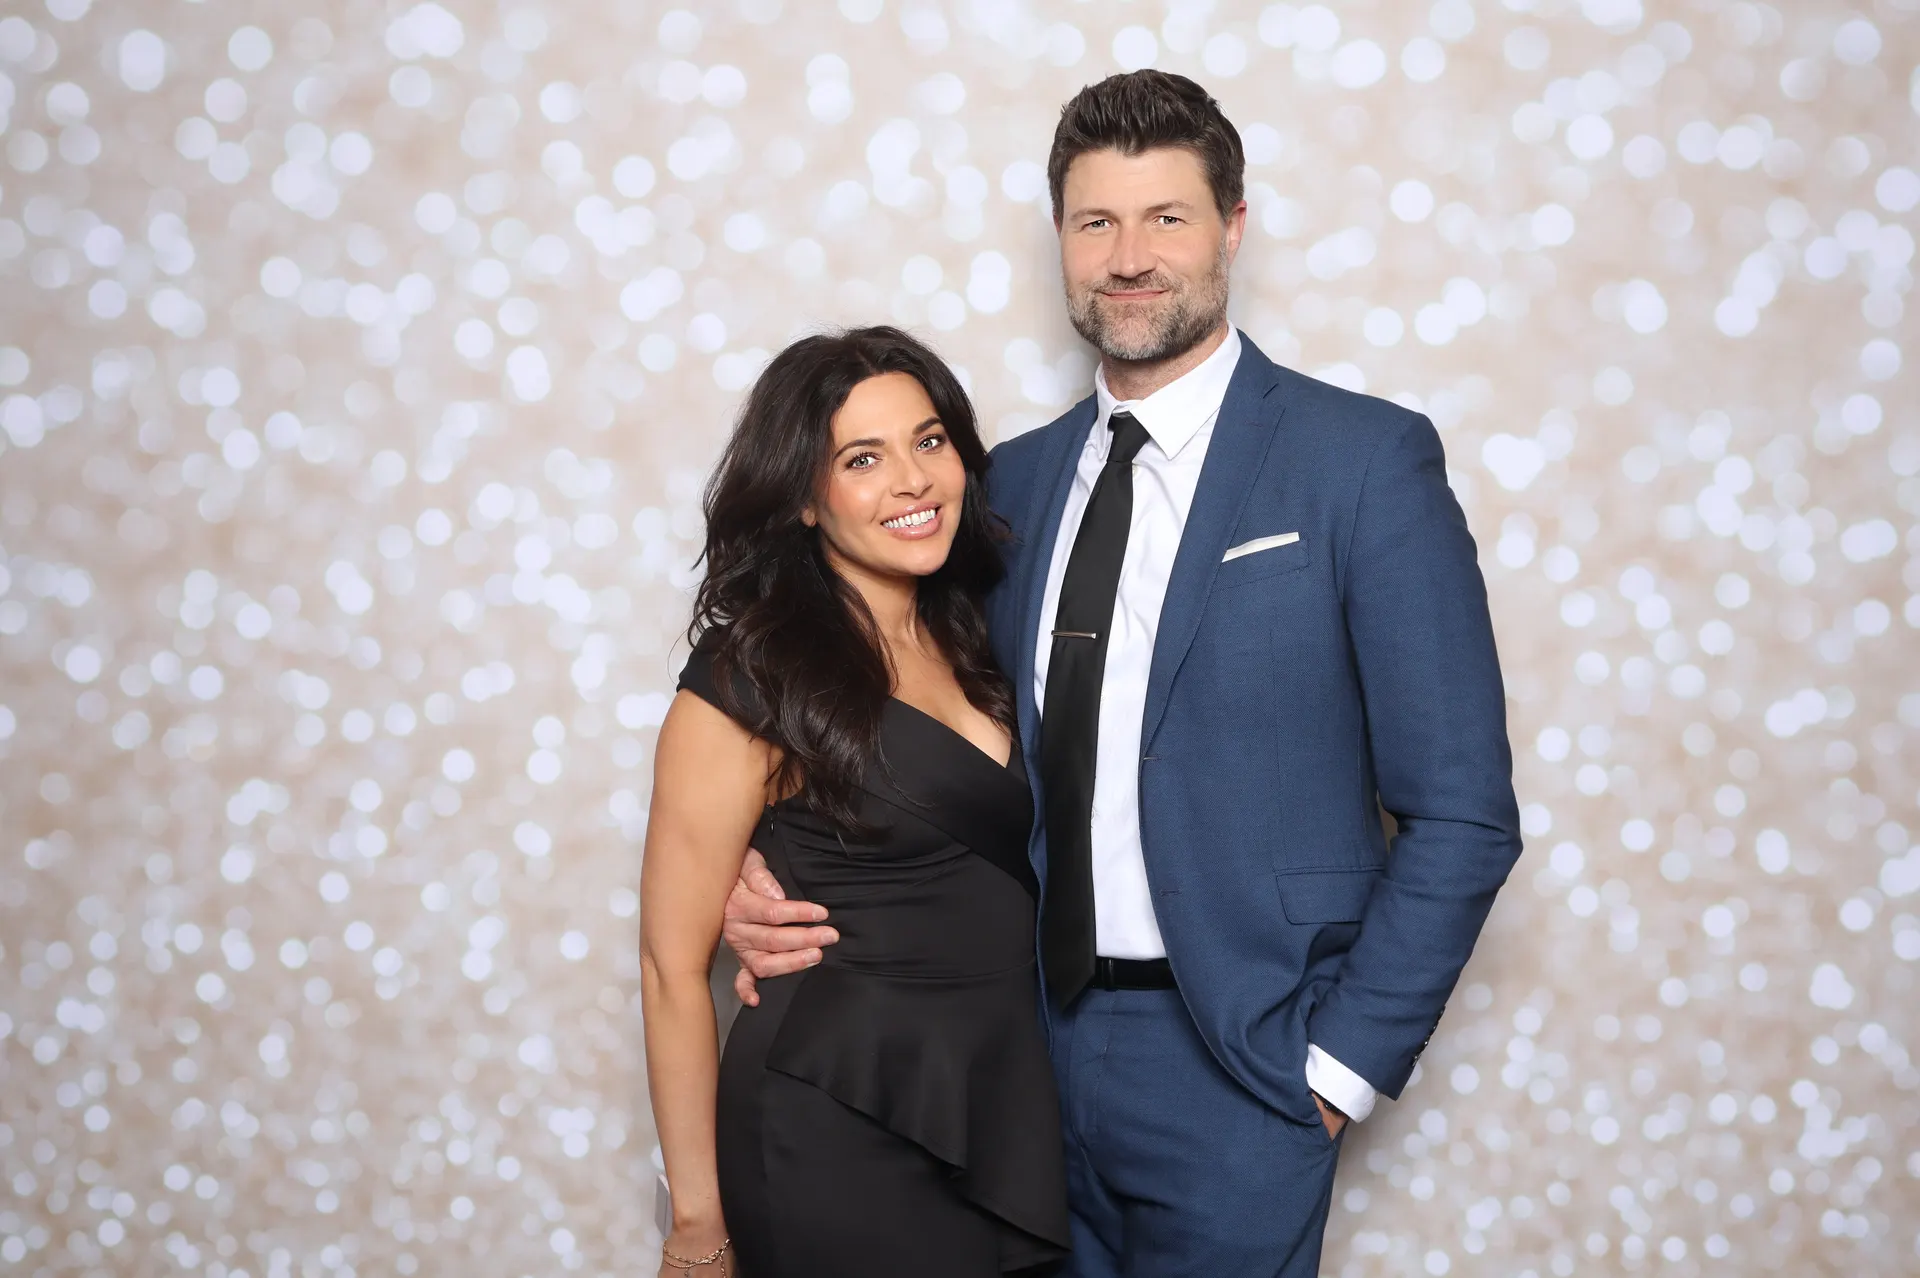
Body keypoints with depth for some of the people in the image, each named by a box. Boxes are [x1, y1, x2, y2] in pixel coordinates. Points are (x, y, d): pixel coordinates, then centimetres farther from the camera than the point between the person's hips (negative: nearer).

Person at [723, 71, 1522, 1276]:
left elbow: (1460, 814, -9)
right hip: (1034, 1037, 5)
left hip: (1228, 1063, -4)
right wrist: (801, 896, -5)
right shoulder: (1013, 478, 7)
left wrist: (1341, 1065, -10)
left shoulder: (1366, 460, -8)